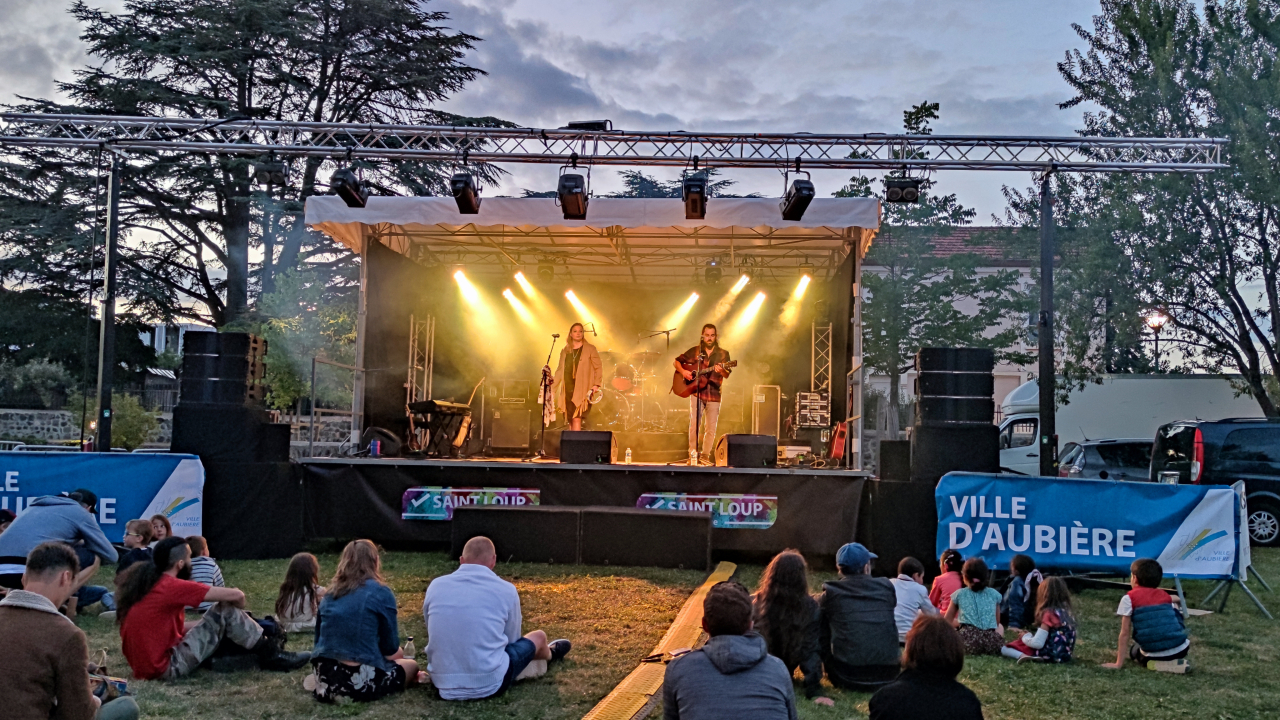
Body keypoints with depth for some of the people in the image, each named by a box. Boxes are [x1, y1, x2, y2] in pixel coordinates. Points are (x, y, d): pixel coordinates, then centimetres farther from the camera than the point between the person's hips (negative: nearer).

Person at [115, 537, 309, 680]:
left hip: (145, 662, 9)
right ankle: (272, 656, 4)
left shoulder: (146, 583, 9)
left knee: (219, 619, 19)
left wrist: (213, 623, 19)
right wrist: (239, 614, 9)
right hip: (165, 667, -9)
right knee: (227, 610, -7)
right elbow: (236, 595, -14)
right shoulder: (173, 586, -16)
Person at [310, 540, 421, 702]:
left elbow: (319, 639, 17)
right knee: (411, 665, 21)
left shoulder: (330, 593, 10)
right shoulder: (381, 593, -6)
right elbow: (390, 647, -1)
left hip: (325, 679, 7)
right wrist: (398, 652, 22)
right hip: (361, 682, -7)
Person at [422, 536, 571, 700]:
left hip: (442, 684, 3)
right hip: (490, 684, -3)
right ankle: (549, 654, 59)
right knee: (539, 637, 24)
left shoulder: (435, 586, 0)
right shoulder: (506, 590, -7)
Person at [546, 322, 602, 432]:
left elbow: (598, 368, 2)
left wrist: (596, 385, -8)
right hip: (567, 390, 5)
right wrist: (553, 381, 5)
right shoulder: (565, 351, 17)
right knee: (570, 420, 4)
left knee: (576, 418, -15)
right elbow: (560, 370, 19)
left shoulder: (590, 349, 4)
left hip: (582, 390, -5)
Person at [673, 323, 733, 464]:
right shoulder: (694, 351, 8)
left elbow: (727, 374, -4)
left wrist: (721, 370, -26)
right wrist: (683, 371, -6)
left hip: (714, 394, 1)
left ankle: (705, 456, 13)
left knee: (711, 428, 2)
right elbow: (676, 361, 13)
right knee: (693, 424, -9)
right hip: (696, 392, -1)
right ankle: (693, 455, -3)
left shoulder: (723, 354, 6)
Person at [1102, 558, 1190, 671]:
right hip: (1181, 650, 4)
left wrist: (1118, 664, 1)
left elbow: (1125, 633, -1)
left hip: (1154, 654, -4)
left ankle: (1157, 663, 0)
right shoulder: (1165, 595, 14)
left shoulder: (1129, 598, 1)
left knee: (1134, 651, 31)